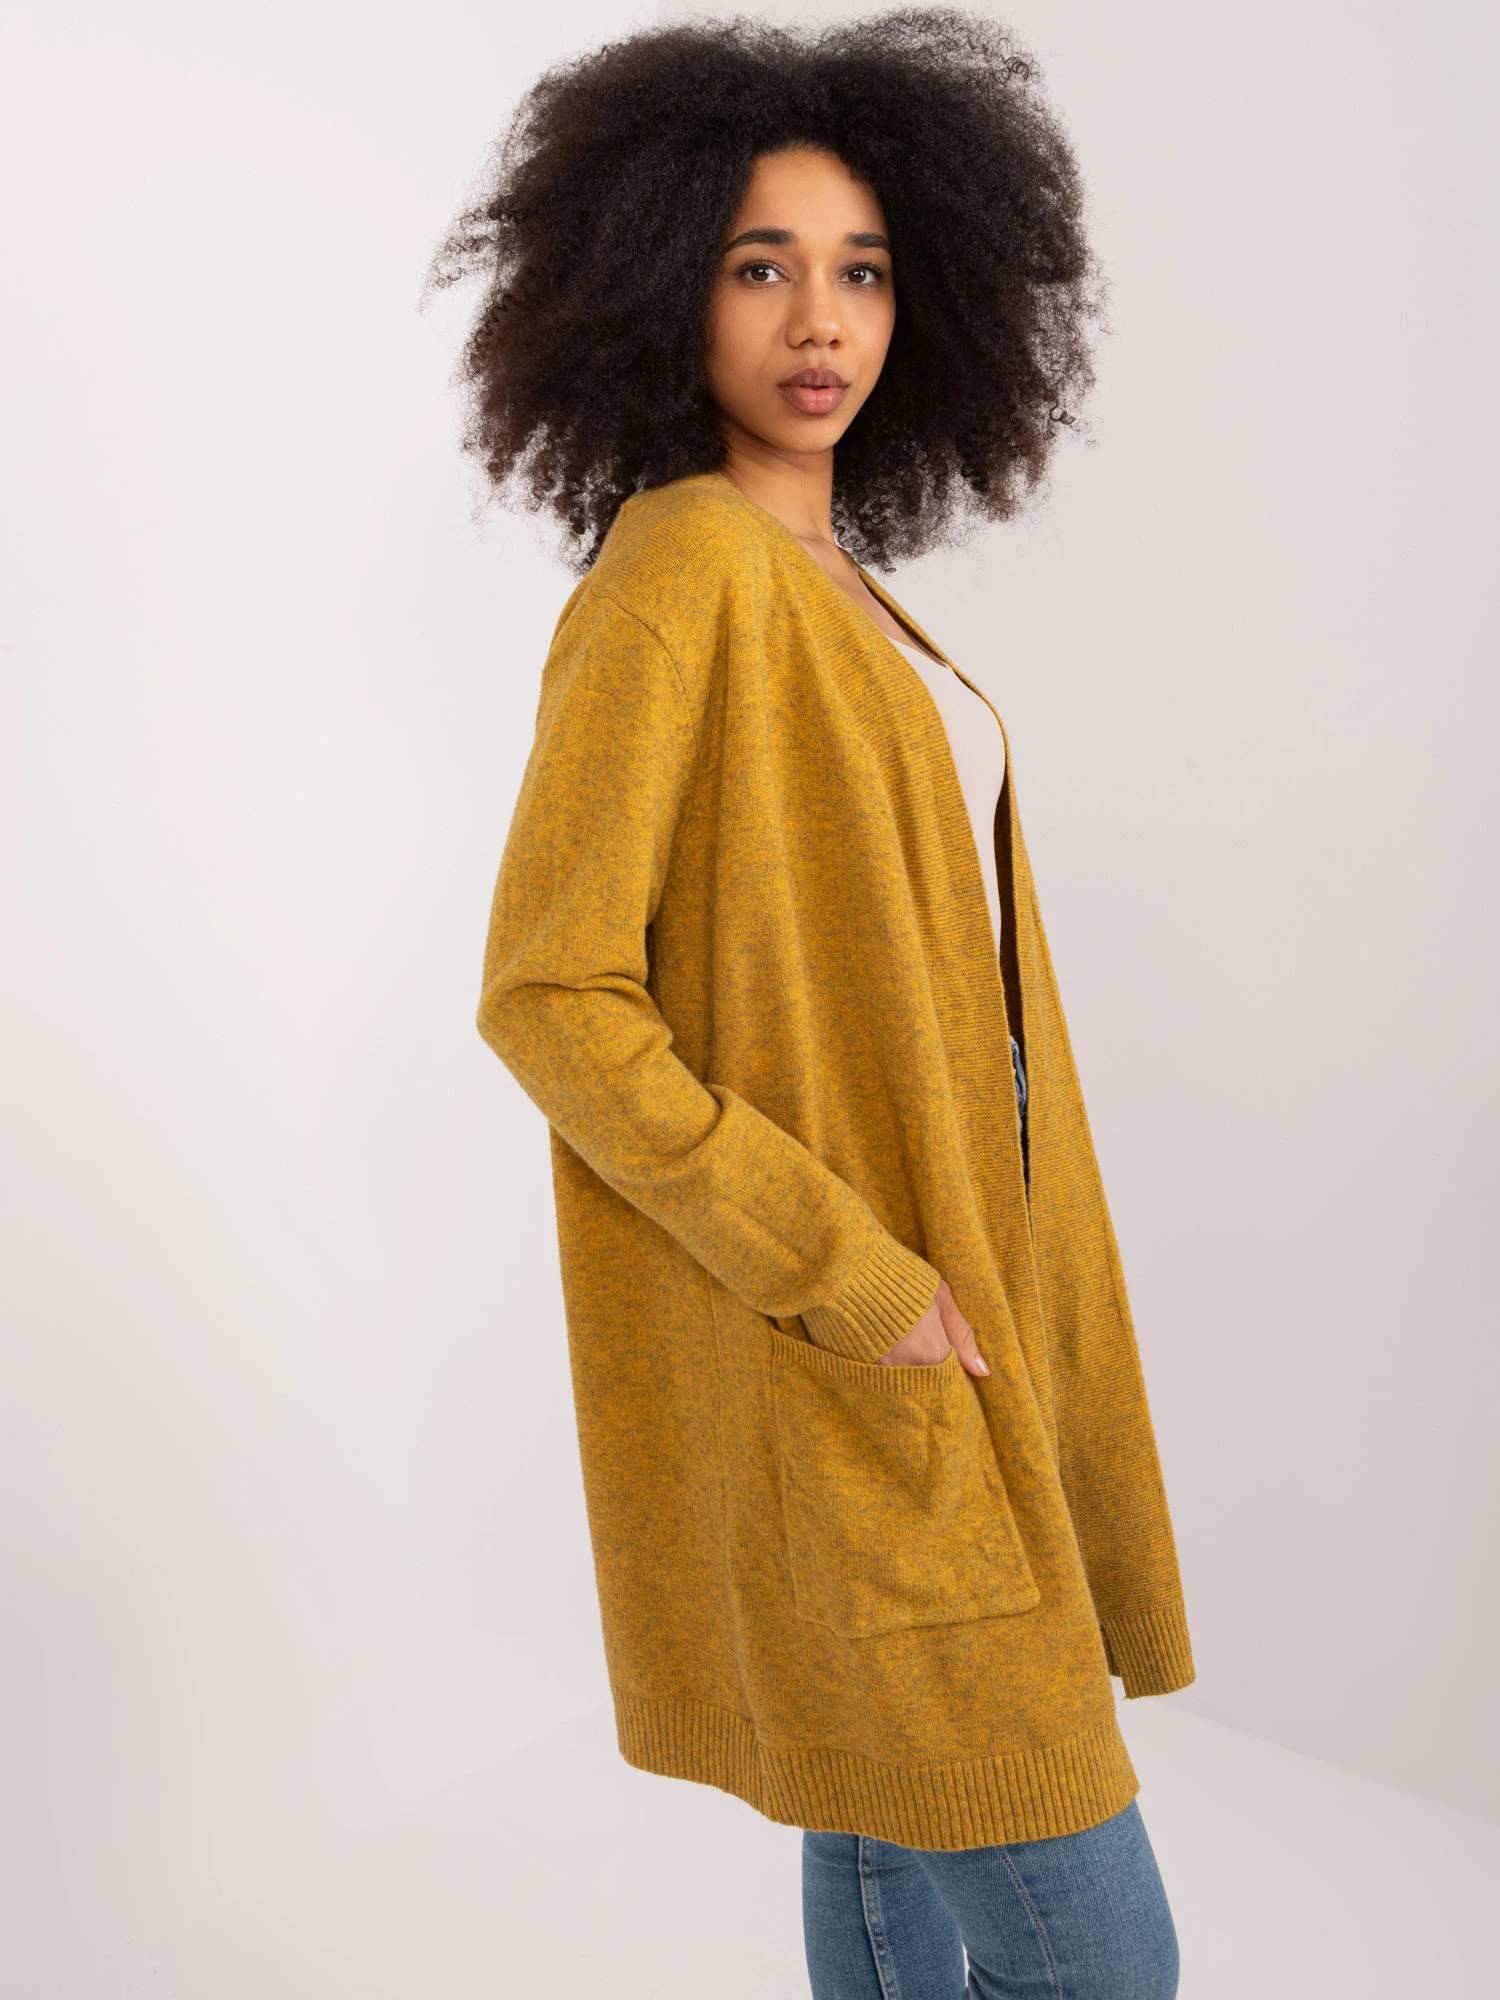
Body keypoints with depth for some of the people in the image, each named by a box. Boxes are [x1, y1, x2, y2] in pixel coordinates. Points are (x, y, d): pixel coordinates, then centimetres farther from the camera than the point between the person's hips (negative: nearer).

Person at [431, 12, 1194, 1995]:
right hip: (814, 1349, -9)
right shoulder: (675, 570, -14)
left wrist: (933, 1271, 14)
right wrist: (849, 1277, -20)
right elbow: (549, 993, -18)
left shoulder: (836, 586, 13)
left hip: (927, 1296, 9)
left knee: (893, 1825, 20)